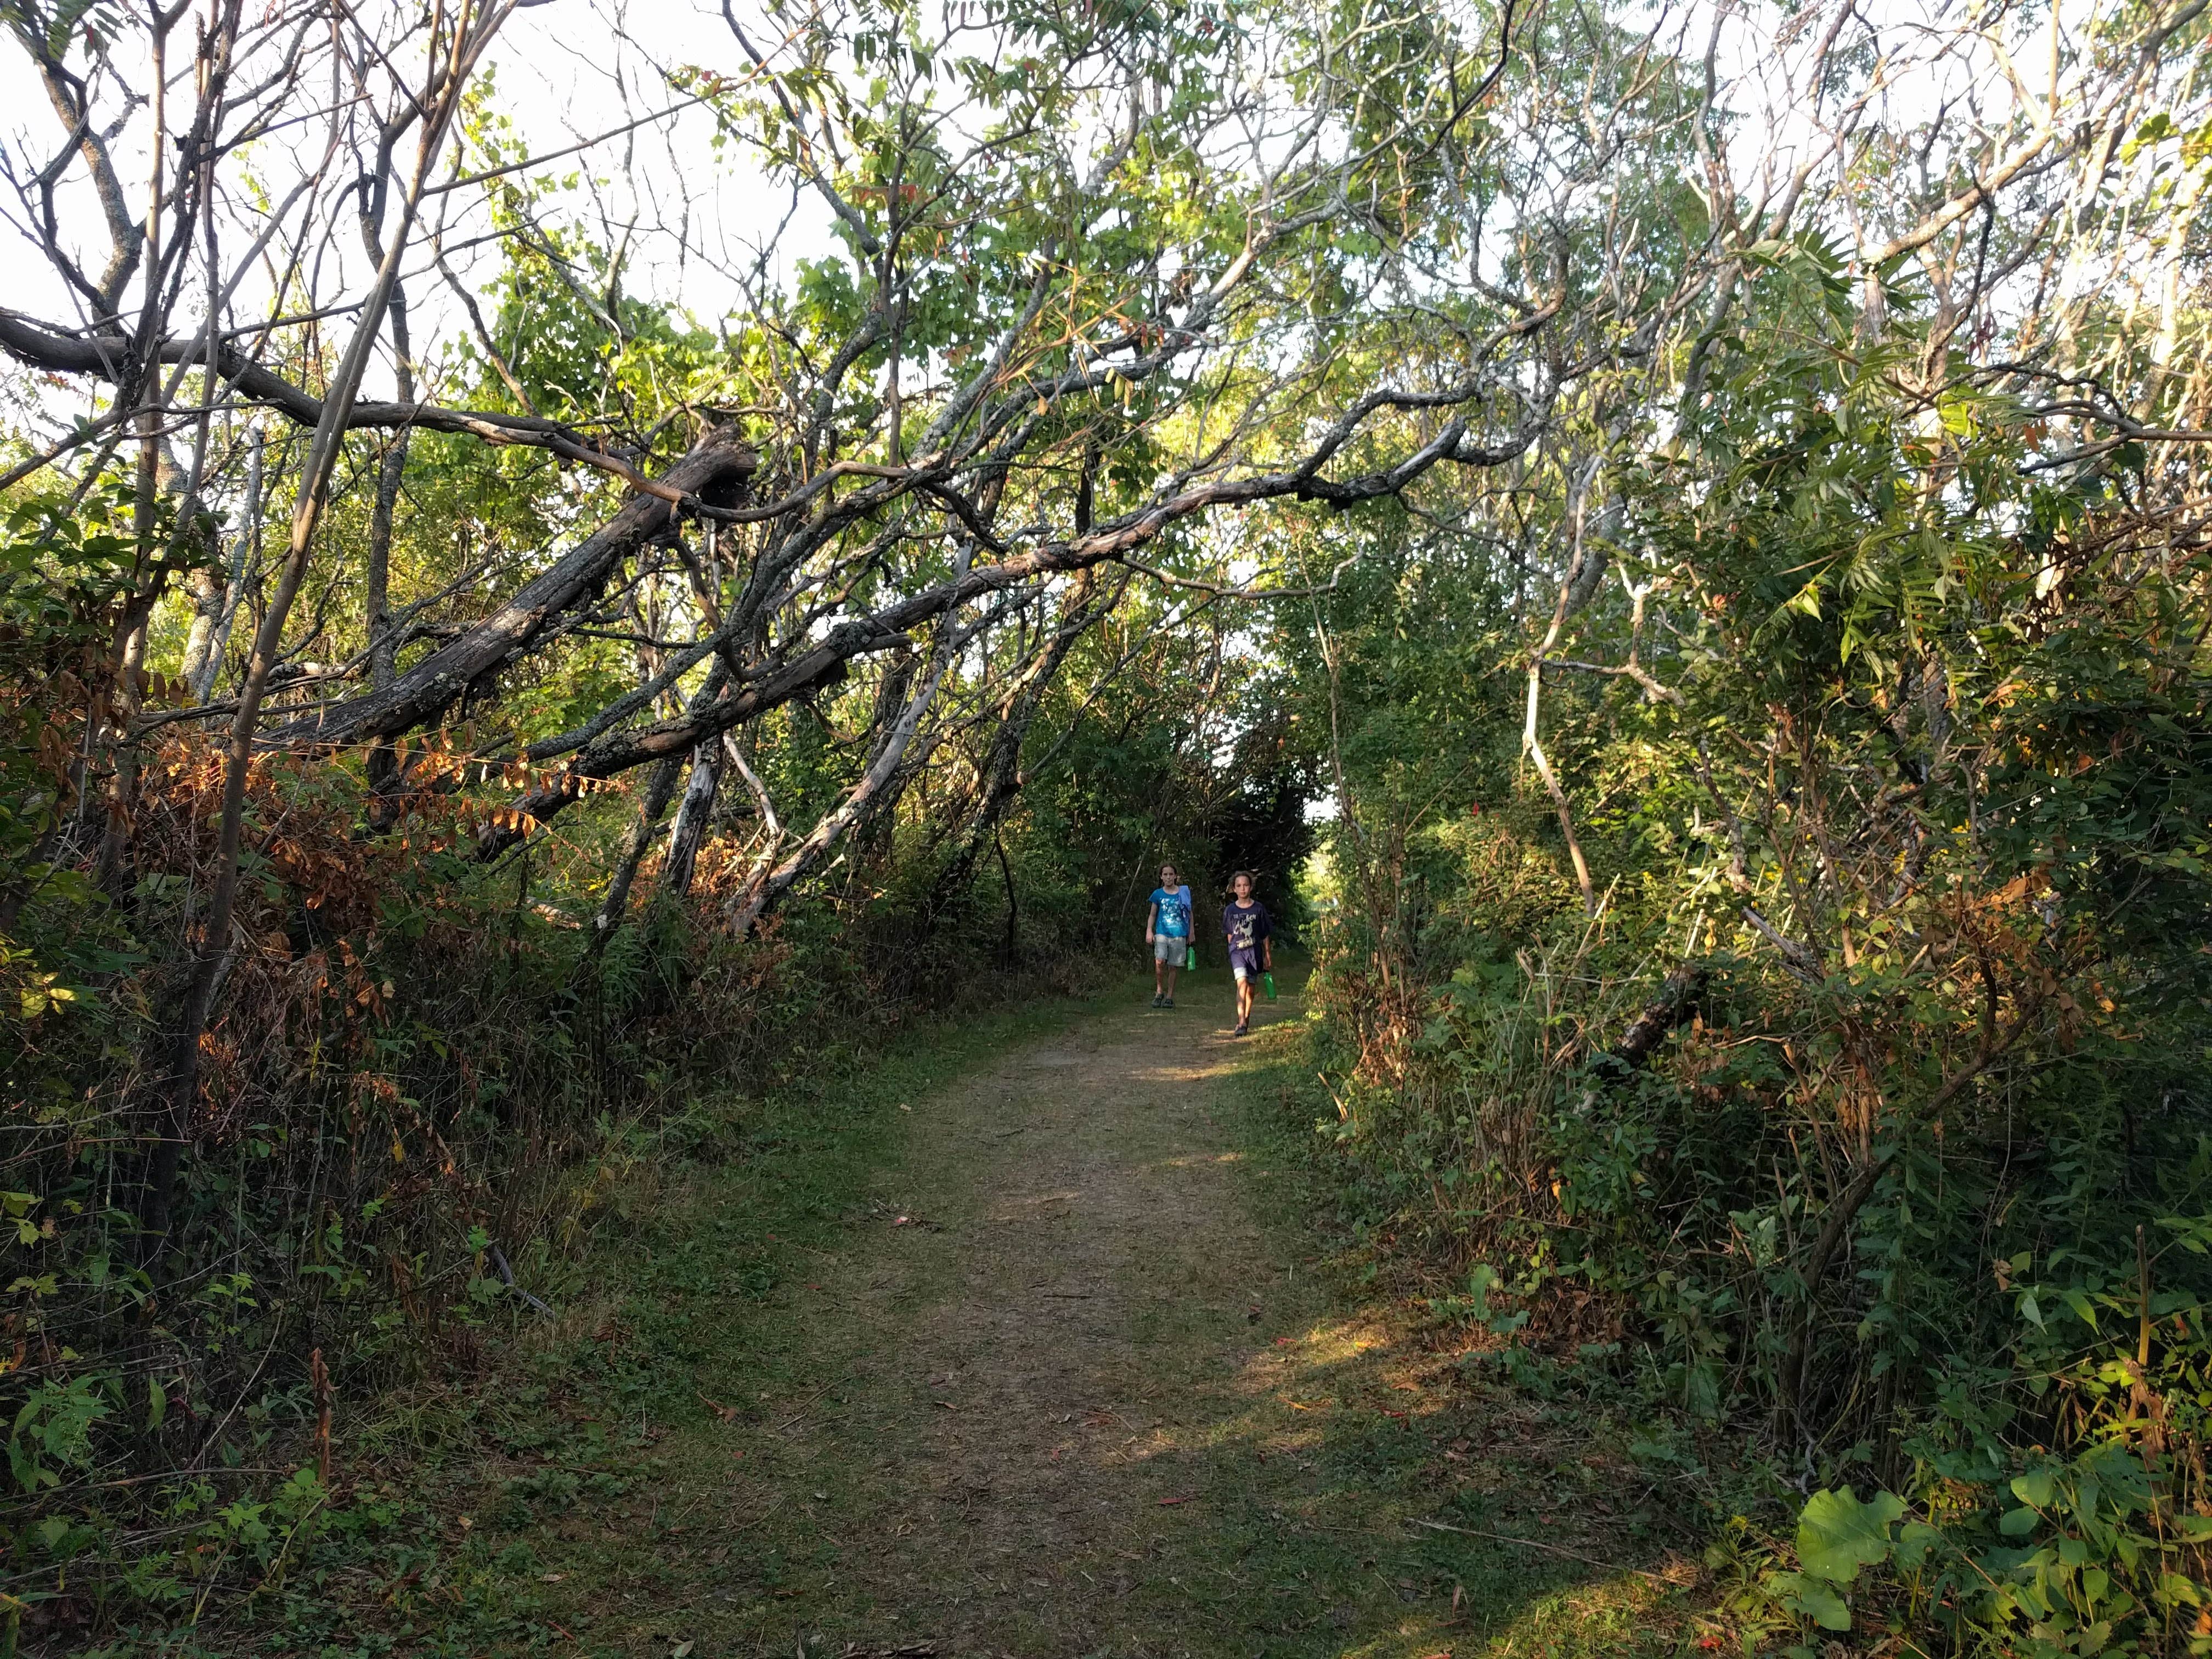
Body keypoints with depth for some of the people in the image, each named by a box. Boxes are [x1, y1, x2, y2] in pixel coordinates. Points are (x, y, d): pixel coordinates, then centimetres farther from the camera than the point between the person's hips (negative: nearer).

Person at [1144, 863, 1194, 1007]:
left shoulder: (1184, 893, 5)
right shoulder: (1158, 894, 6)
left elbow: (1189, 913, 13)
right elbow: (1152, 915, 11)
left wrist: (1191, 933, 10)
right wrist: (1149, 931, -3)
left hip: (1179, 934, 1)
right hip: (1162, 933, -1)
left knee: (1173, 967, 2)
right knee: (1159, 961, -21)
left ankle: (1170, 997, 13)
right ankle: (1159, 991, -4)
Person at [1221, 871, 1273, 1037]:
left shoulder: (1259, 909, 0)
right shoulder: (1230, 911, 2)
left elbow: (1266, 935, 6)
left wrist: (1268, 956, 8)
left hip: (1254, 951, 1)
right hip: (1237, 950, -1)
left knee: (1251, 986, 7)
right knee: (1242, 981, -20)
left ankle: (1246, 1019, 29)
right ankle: (1241, 1023, -26)